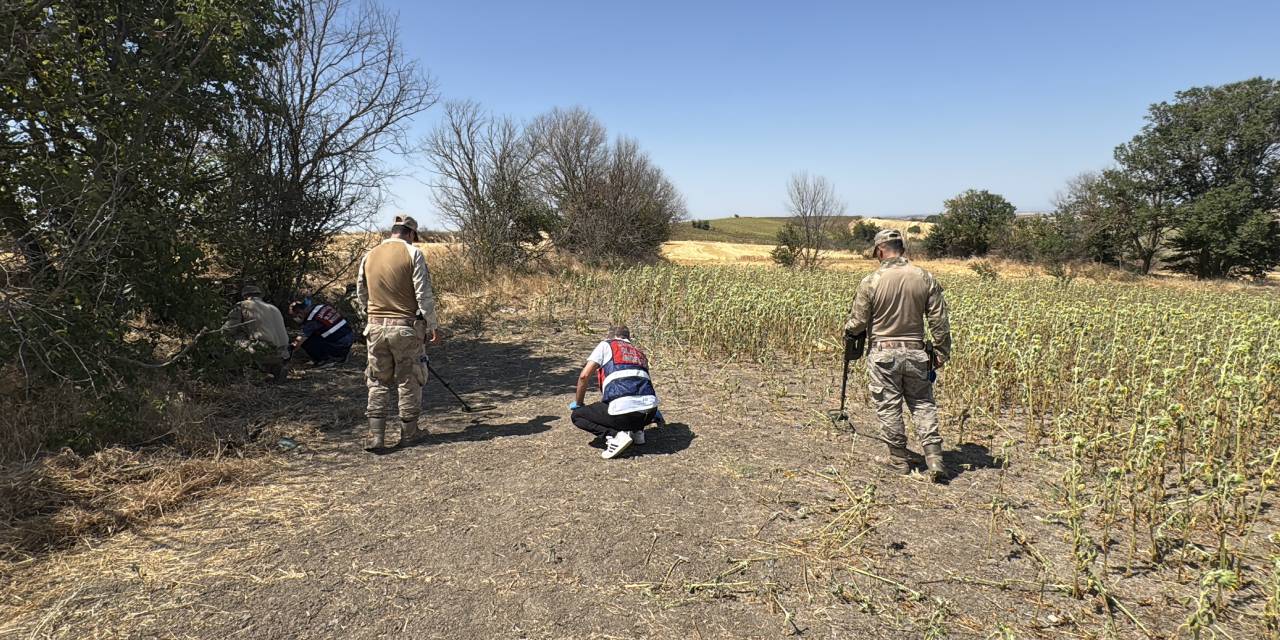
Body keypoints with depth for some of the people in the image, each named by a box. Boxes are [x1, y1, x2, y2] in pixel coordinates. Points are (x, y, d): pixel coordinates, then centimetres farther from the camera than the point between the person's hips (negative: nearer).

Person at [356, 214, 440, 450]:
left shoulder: (369, 256, 8)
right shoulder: (412, 253, -7)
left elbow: (361, 294, 16)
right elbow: (424, 295, -10)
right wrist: (432, 326, -2)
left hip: (375, 327, 4)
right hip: (406, 327, -4)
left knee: (378, 382, 11)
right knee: (409, 381, 8)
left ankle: (375, 435, 8)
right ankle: (409, 433, 18)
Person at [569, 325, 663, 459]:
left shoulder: (606, 345, 14)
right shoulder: (640, 353, 29)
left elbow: (584, 376, 3)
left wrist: (578, 403, 18)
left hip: (622, 410, -6)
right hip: (650, 410, 6)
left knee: (576, 415, 16)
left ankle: (614, 435, -4)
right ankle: (637, 431, 15)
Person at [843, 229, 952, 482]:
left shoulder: (871, 282, -12)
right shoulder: (925, 278, -2)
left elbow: (858, 322, -5)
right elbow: (940, 322, 1)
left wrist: (848, 331, 17)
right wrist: (942, 353, 10)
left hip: (883, 354, -3)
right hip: (916, 352, 3)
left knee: (889, 406, 8)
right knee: (922, 404, 12)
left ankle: (899, 459, 18)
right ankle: (934, 458, 6)